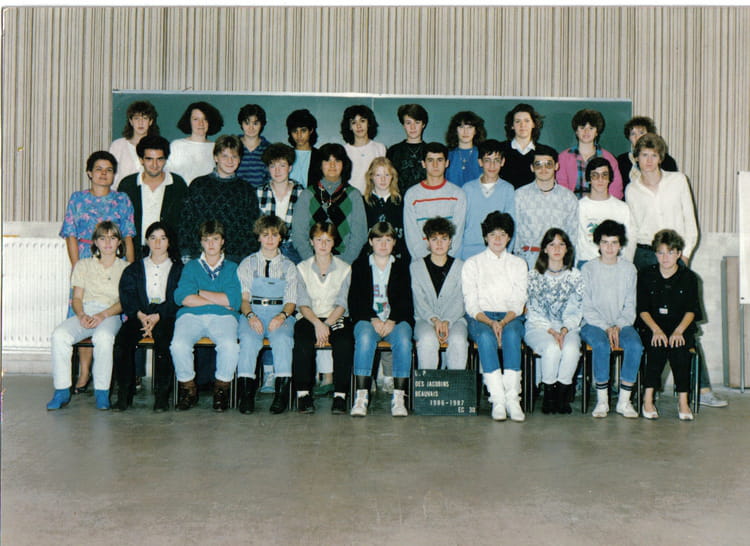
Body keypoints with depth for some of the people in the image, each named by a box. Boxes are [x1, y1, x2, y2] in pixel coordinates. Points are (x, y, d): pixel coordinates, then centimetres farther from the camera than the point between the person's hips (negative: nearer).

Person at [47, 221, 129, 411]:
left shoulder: (125, 268, 12)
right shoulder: (83, 265, 19)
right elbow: (77, 298, 11)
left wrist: (102, 315, -15)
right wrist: (81, 315, -11)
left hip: (110, 315, -2)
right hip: (85, 313, 3)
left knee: (103, 336, -38)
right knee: (59, 335, -30)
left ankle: (102, 391, -26)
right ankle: (62, 390, -22)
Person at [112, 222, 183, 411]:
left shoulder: (178, 269, 16)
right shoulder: (135, 269, 22)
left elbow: (178, 299, 2)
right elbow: (127, 296, 7)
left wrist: (157, 316, -14)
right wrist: (140, 315, -13)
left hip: (166, 316, -2)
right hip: (139, 315, 2)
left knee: (163, 341, -34)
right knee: (122, 341, -28)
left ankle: (162, 395, -28)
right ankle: (124, 394, -23)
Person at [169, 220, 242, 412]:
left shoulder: (232, 268, 20)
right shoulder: (191, 267, 22)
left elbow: (234, 300, 2)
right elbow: (182, 298, 4)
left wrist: (200, 292, 4)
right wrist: (219, 300, -1)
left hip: (223, 317, -1)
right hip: (192, 316, 1)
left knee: (229, 345, -34)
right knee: (179, 345, -31)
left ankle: (222, 388, -10)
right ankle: (188, 387, -8)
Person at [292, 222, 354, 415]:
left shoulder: (344, 268, 7)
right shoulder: (302, 268, 9)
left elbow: (342, 304, 1)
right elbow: (303, 304, 1)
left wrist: (327, 324, -16)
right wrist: (317, 323, -18)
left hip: (336, 318, 0)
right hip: (309, 318, 0)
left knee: (344, 343, -32)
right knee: (303, 343, -33)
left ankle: (340, 395, -25)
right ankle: (303, 393, -22)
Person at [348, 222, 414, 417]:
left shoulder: (402, 266, 16)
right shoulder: (360, 265, 14)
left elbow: (405, 301, 5)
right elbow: (355, 301, 3)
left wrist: (392, 321, -13)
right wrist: (373, 320, -13)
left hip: (396, 319, 1)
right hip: (367, 319, -1)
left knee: (403, 340, -32)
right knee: (365, 338, -35)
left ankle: (399, 397, -32)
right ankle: (361, 396, -37)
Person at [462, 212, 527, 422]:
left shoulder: (518, 264, 15)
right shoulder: (472, 264, 10)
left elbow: (518, 303, 5)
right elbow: (471, 304, 0)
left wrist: (503, 322, -15)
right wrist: (490, 323, -18)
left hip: (510, 318, 1)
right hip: (480, 317, -1)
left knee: (511, 334, -34)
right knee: (485, 336, -35)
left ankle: (512, 397, -39)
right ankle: (498, 399, -40)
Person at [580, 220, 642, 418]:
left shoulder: (629, 269, 10)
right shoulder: (588, 269, 2)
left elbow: (630, 305, 8)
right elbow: (586, 307, -2)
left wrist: (618, 326, -9)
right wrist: (605, 327, -14)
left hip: (621, 324, 2)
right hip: (593, 323, -2)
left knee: (635, 345, -29)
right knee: (601, 345, -34)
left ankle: (624, 400, -20)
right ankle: (602, 400, -22)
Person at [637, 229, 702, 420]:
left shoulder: (689, 277, 8)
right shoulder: (646, 275, 8)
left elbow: (691, 311, 0)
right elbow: (642, 309, 1)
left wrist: (678, 331, -19)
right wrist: (656, 330, -17)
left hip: (681, 328, 0)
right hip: (651, 327, 0)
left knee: (679, 347, -32)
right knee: (657, 346, -32)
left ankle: (683, 399, -27)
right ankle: (648, 398, -29)